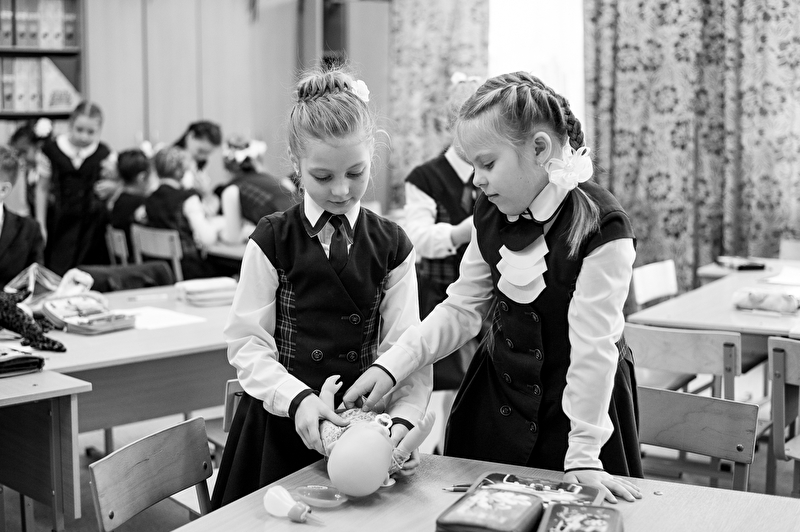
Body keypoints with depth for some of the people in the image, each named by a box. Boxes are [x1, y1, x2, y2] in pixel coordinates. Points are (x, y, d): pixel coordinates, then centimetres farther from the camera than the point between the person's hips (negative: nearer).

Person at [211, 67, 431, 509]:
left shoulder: (390, 245, 3)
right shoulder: (272, 240, -2)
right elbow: (247, 343, -5)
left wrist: (404, 418, -19)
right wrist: (297, 398, -21)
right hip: (282, 424, -1)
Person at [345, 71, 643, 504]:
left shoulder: (601, 227, -21)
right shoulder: (491, 213, -1)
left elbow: (593, 345, -21)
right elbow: (461, 309, 4)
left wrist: (583, 457, -18)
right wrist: (392, 365, -8)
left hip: (572, 405, -5)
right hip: (497, 393, 6)